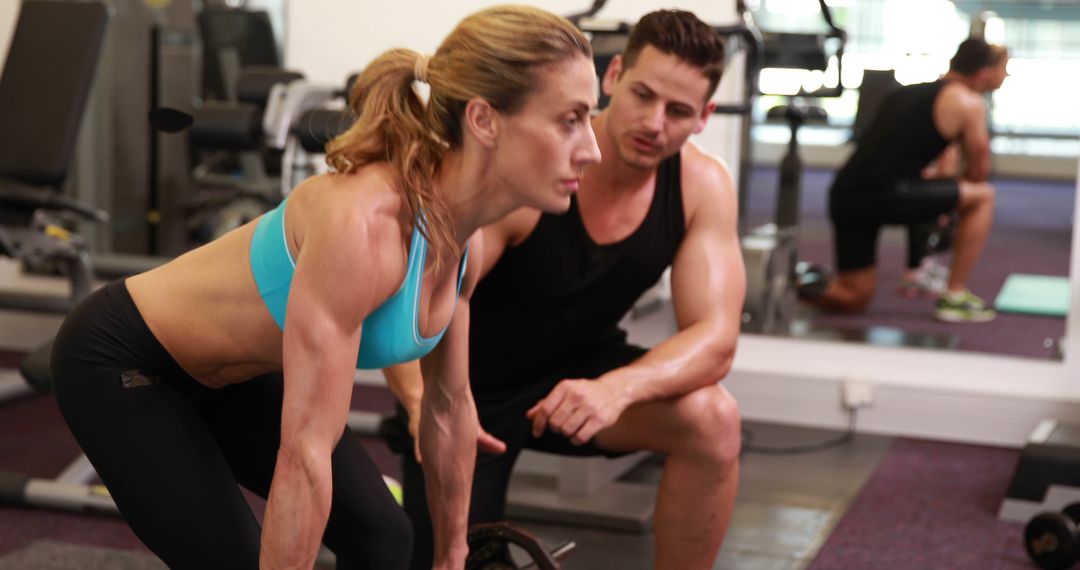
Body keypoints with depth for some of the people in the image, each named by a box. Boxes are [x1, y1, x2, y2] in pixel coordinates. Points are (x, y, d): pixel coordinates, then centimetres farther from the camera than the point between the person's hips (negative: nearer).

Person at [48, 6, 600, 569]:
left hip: (229, 368, 9)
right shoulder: (365, 223, -37)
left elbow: (450, 407, 4)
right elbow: (304, 453, -35)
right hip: (121, 359, -8)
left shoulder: (462, 239, -10)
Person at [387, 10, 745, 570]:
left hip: (577, 372, 3)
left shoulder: (704, 185, -17)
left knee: (712, 419, -26)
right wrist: (426, 405, -51)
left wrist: (616, 388, -44)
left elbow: (713, 338, -23)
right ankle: (399, 509, 30)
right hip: (472, 392, -2)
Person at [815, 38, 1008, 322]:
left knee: (854, 298, 22)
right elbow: (978, 171, 11)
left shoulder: (910, 92, 27)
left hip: (843, 198, 8)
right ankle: (954, 297, 10)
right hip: (885, 194, -8)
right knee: (982, 196, 11)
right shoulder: (968, 102, 4)